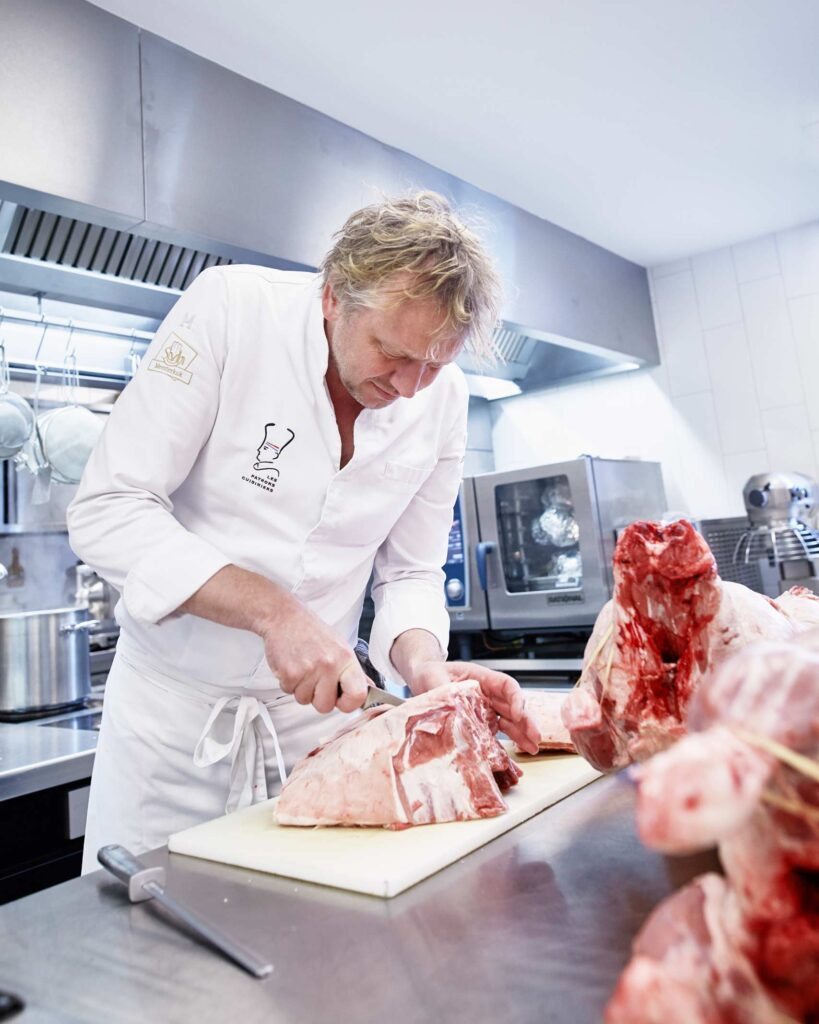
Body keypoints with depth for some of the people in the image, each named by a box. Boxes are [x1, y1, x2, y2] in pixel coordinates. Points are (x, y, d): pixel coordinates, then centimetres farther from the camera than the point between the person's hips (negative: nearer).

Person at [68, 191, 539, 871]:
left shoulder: (442, 396, -6)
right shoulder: (231, 308, -18)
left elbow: (410, 571, 1)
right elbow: (107, 511, -20)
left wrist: (423, 662, -19)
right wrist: (273, 610, -28)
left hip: (315, 710, 3)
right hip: (175, 709, -2)